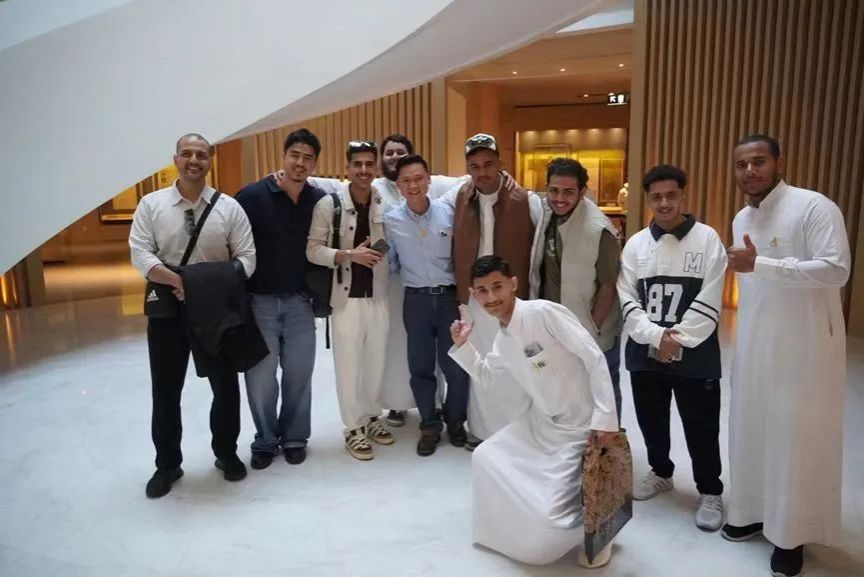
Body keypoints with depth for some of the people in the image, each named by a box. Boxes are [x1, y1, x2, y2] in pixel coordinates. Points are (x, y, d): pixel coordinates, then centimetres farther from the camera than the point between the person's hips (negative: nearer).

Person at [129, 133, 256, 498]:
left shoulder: (229, 207, -1)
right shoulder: (151, 204, -1)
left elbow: (246, 258, -5)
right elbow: (140, 254, -9)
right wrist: (180, 281, -23)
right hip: (167, 310, 0)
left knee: (226, 387, 10)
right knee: (165, 391, 10)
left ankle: (226, 453, 31)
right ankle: (167, 464, 28)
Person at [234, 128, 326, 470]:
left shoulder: (321, 201, -1)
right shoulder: (253, 195, -7)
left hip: (300, 302, 2)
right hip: (259, 301, -1)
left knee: (298, 374, 9)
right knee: (260, 376, 6)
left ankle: (294, 438, 28)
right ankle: (265, 441, 25)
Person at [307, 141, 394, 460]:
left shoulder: (386, 204, -1)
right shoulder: (329, 204, -7)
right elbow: (313, 250, -8)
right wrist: (348, 255, -19)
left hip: (379, 295, 3)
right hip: (347, 296, -3)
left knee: (376, 361, 14)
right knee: (348, 364, 5)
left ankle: (371, 418, 34)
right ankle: (353, 428, 22)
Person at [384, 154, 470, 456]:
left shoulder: (448, 213, -4)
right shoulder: (391, 220, -2)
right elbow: (391, 263, 4)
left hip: (449, 296, -1)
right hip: (416, 299, 1)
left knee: (456, 365, 4)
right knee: (420, 366, 8)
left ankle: (455, 420, 29)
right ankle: (430, 425, 28)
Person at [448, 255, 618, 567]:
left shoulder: (544, 312, -23)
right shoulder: (502, 339, 2)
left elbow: (595, 358, -22)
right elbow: (487, 378, 18)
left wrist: (604, 416, -22)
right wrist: (462, 345, 4)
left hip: (577, 427, -8)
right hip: (539, 421, 8)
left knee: (552, 514, -10)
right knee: (485, 459, 10)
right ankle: (519, 529, 31)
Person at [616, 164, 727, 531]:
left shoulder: (708, 239, -4)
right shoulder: (636, 244, 4)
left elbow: (709, 302, -9)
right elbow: (627, 300, -1)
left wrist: (676, 339, -14)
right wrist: (656, 336, -13)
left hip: (694, 353, -3)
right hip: (645, 350, 3)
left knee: (701, 426, 5)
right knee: (650, 419, 16)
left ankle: (710, 492, 26)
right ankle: (660, 472, 40)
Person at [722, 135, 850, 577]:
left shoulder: (814, 207, -13)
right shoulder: (741, 219, 9)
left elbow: (836, 270, -23)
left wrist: (759, 263, -26)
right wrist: (745, 315, 16)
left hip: (804, 347, -6)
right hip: (754, 347, 7)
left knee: (797, 437, 4)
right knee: (751, 430, 13)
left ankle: (791, 534, 20)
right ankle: (754, 512, 31)